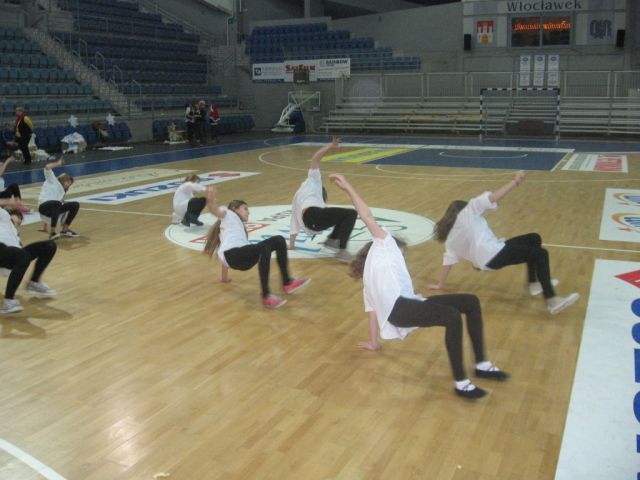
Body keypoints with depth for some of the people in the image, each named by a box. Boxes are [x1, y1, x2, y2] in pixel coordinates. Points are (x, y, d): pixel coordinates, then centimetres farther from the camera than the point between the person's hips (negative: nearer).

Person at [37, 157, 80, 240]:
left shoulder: (62, 191, 29)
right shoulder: (53, 181, 11)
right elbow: (47, 167, -6)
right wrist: (58, 163, 5)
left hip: (54, 208, 8)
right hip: (44, 206, -8)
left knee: (75, 205, 0)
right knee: (57, 203, -40)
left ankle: (65, 230, 4)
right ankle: (52, 233, -38)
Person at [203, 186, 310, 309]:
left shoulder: (240, 227, 41)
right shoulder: (228, 214, 20)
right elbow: (214, 210, -2)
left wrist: (224, 277, 41)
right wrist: (210, 200, -27)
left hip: (242, 258, 8)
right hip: (231, 254, -8)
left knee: (279, 240, 0)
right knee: (265, 247, -34)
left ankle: (287, 282, -2)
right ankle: (266, 296, -38)